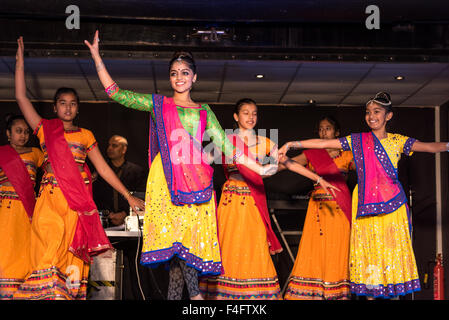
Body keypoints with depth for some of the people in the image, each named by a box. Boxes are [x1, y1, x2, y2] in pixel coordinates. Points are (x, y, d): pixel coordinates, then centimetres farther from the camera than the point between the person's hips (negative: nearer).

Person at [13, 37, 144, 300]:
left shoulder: (85, 135, 15)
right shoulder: (45, 129, 14)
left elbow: (104, 169, 14)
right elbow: (21, 97, 8)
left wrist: (129, 197, 10)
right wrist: (20, 61, 6)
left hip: (78, 202, 1)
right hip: (50, 201, -1)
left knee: (72, 255, -6)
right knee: (49, 251, -14)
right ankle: (47, 296, -16)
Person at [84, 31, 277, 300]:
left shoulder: (204, 112, 18)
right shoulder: (158, 104, 15)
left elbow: (226, 146, 13)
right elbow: (116, 93, 12)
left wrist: (260, 169, 5)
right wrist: (97, 56, 8)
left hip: (195, 181, 1)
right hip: (165, 178, -1)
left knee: (189, 235, -8)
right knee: (174, 236, -14)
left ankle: (175, 295, -2)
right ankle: (195, 294, -10)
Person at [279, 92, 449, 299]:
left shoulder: (398, 141, 7)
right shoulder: (357, 141, 8)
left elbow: (431, 147, -3)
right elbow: (322, 144, 5)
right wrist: (290, 144, 0)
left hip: (392, 204, 0)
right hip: (364, 204, 1)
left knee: (392, 250, -2)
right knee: (367, 251, 0)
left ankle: (394, 293, 4)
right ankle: (370, 294, 5)